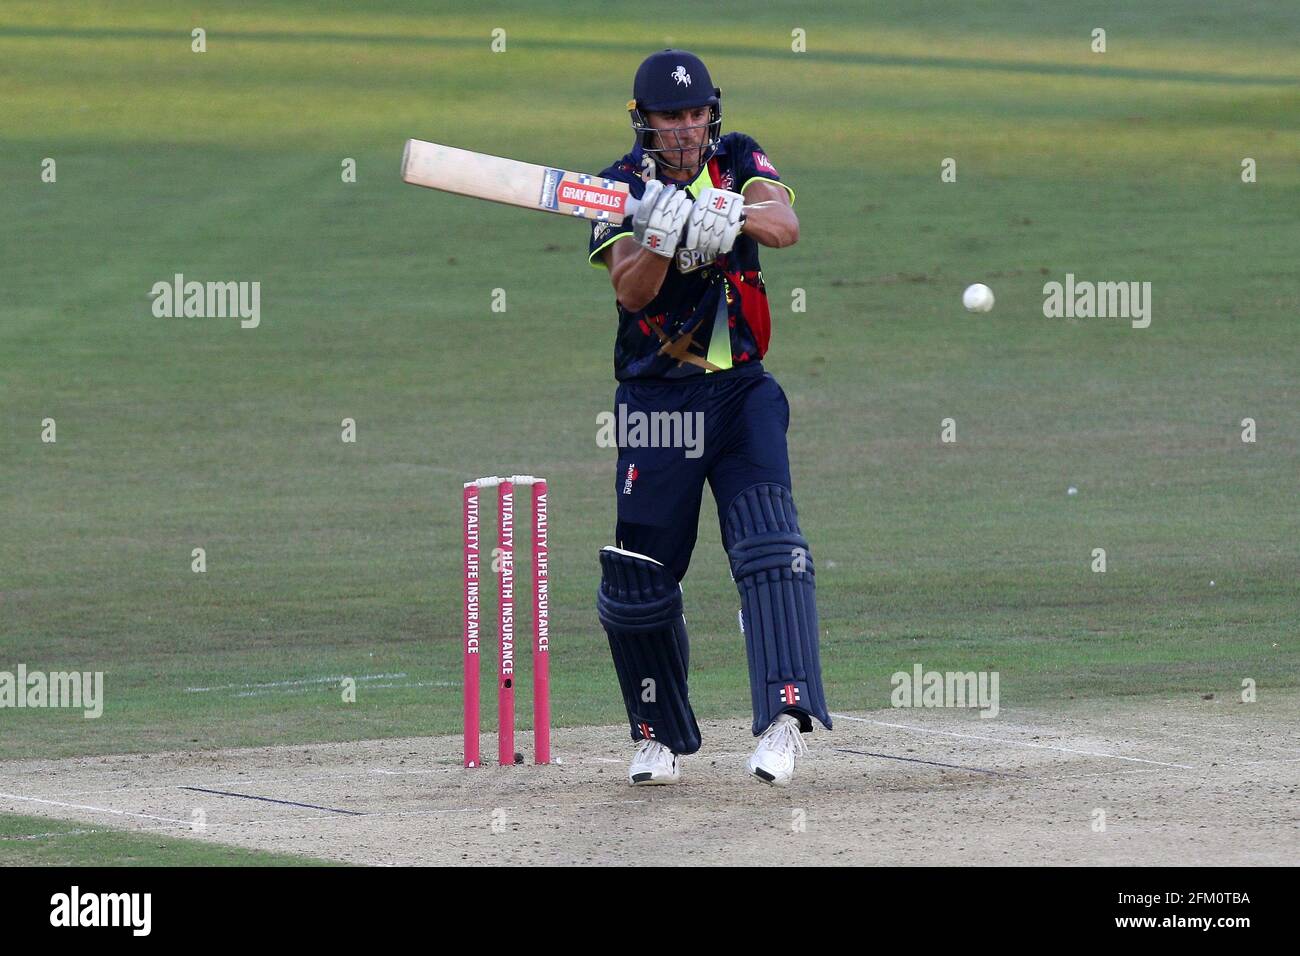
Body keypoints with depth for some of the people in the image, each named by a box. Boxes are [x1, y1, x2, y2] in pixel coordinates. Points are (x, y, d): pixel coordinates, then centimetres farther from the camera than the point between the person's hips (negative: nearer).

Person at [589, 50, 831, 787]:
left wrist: (733, 212, -40)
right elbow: (632, 292, -18)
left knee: (770, 545, -19)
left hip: (742, 394, 0)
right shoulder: (624, 188, -3)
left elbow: (787, 225, -19)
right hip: (656, 401, 0)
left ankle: (785, 715, -27)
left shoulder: (738, 162, 1)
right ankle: (663, 737, 21)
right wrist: (660, 236, -38)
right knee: (638, 578, 2)